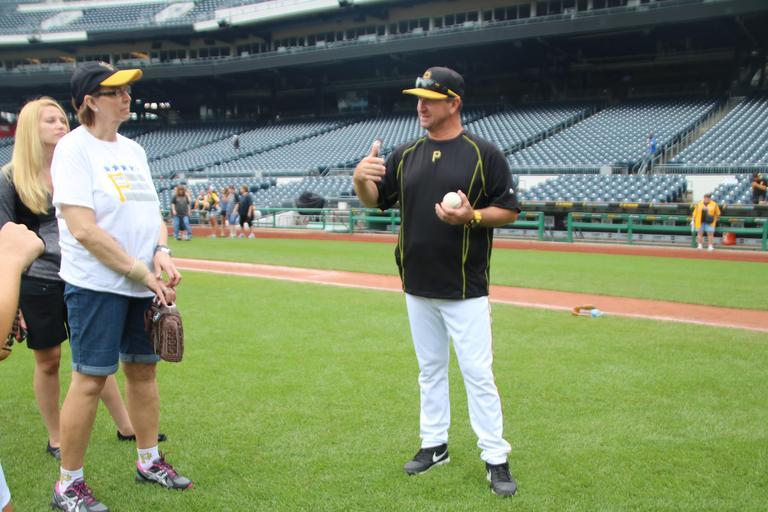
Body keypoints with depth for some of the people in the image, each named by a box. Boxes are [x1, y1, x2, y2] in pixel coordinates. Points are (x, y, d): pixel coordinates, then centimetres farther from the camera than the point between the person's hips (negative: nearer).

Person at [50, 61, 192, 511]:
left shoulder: (133, 149, 13)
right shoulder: (74, 148, -10)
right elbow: (83, 229, -18)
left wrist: (161, 250, -4)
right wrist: (140, 271, -18)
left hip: (143, 285, 7)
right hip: (97, 285, -7)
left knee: (143, 370, 14)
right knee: (90, 380, -3)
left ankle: (149, 461, 29)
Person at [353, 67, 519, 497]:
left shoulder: (484, 154, -6)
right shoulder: (406, 155, 8)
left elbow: (509, 211, -5)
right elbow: (374, 200, 8)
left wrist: (472, 217, -23)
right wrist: (360, 179, -14)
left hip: (465, 291, -5)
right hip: (418, 289, 5)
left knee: (478, 374, -1)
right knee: (430, 371, 16)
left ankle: (496, 458, 10)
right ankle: (435, 445, 30)